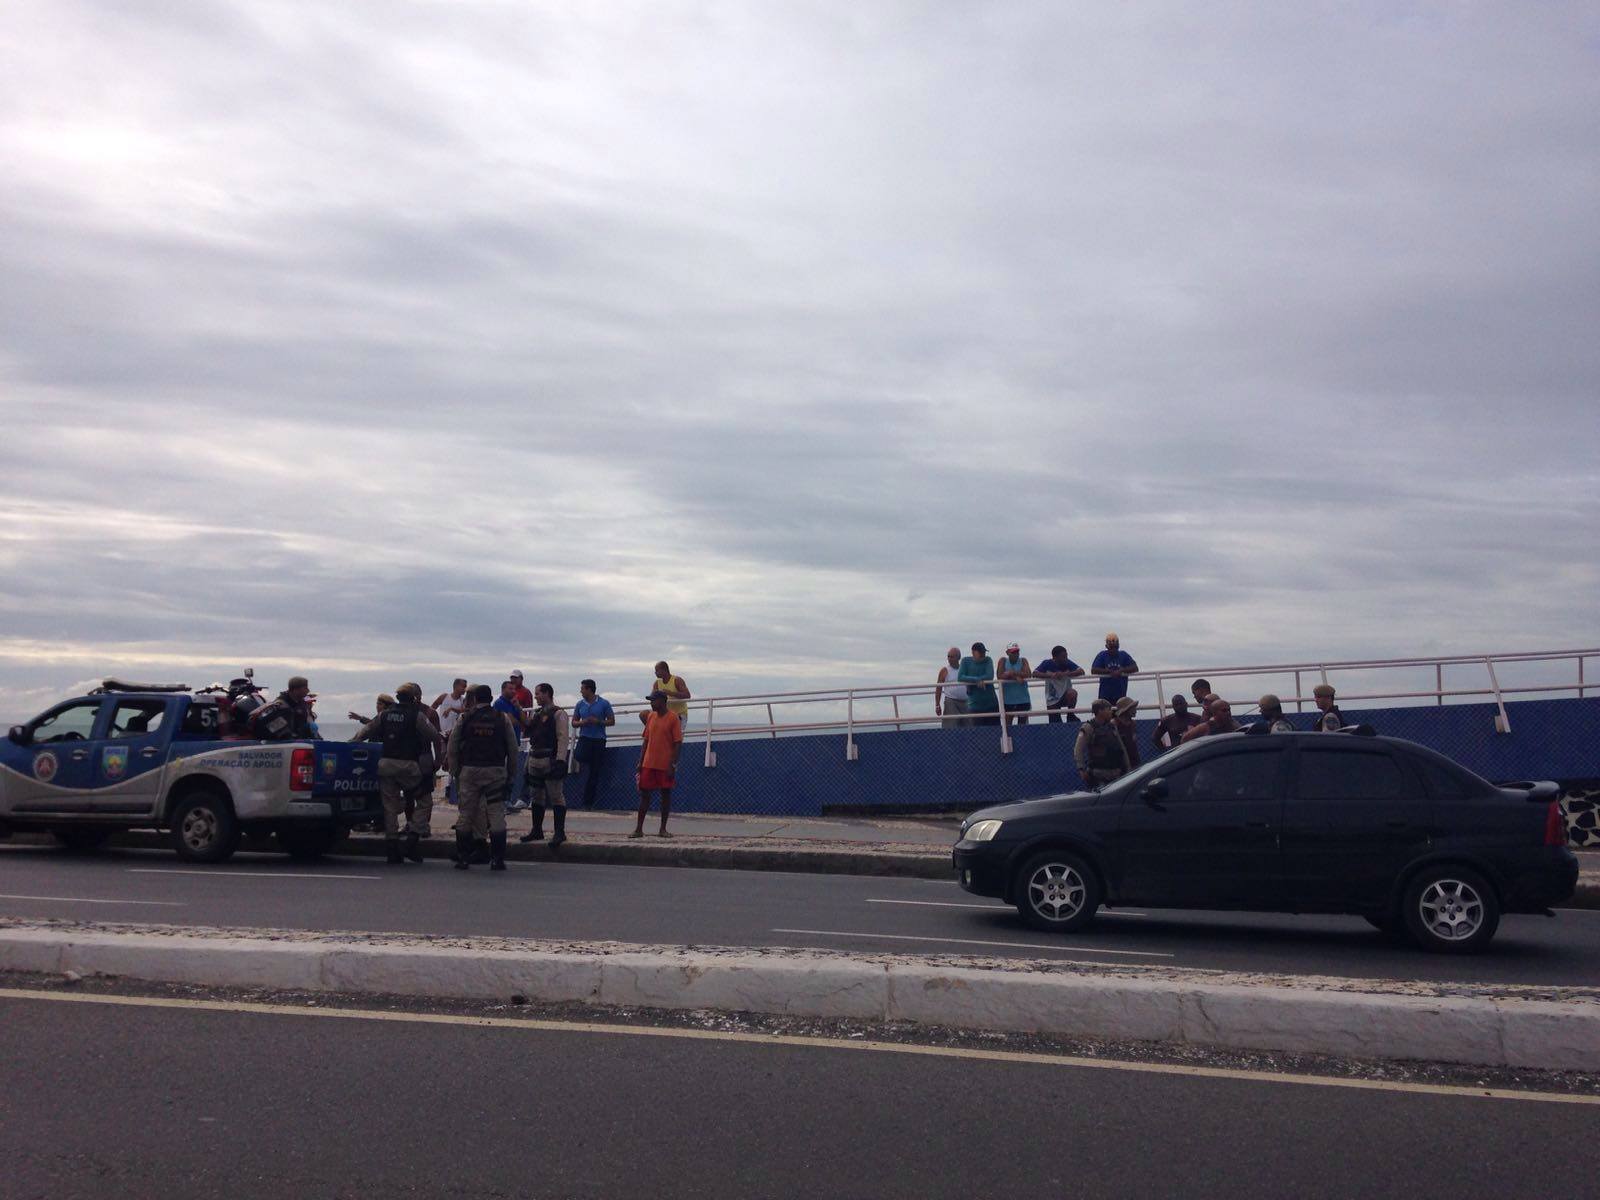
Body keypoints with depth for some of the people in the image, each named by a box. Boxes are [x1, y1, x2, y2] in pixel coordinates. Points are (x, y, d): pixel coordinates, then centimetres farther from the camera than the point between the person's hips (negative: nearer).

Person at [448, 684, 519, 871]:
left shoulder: (464, 718, 3)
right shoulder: (503, 719, 2)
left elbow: (452, 747, 5)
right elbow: (513, 749, 3)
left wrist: (454, 772, 13)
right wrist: (510, 773, 12)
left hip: (469, 770, 0)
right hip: (496, 770, 0)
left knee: (466, 813, 9)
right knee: (496, 814, 2)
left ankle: (463, 858, 12)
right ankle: (497, 859, 0)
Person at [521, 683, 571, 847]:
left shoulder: (558, 714, -7)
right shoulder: (535, 713, 17)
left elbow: (563, 738, -15)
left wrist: (560, 760, -22)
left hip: (550, 760, -8)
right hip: (535, 759, 8)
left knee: (556, 796, -6)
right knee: (536, 796, 14)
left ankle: (559, 833, -4)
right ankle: (537, 831, 24)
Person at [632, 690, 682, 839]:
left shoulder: (673, 717, -8)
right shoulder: (651, 716, 9)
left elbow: (678, 743, -10)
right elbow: (646, 740, 14)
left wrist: (673, 765, -15)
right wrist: (640, 762, 9)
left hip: (665, 765, -5)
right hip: (648, 764, 5)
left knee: (666, 794, 4)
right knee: (644, 794, 5)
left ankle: (663, 829, 12)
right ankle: (639, 829, 9)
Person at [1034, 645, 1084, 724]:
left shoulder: (1067, 663, -9)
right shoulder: (1047, 664, -10)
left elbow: (1081, 671, -20)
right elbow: (1035, 673, -21)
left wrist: (1065, 674, -32)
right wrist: (1050, 675, -33)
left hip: (1065, 696, 0)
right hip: (1052, 699, 0)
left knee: (1072, 693, -32)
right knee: (1055, 724, -5)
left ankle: (1070, 715, -12)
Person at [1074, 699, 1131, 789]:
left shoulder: (1112, 726, 14)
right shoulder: (1088, 727, -6)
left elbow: (1122, 748, 20)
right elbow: (1078, 750, -14)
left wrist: (1126, 769, 15)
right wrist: (1082, 769, -26)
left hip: (1116, 774, 7)